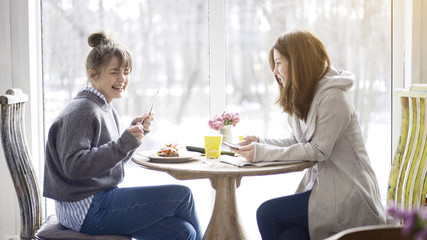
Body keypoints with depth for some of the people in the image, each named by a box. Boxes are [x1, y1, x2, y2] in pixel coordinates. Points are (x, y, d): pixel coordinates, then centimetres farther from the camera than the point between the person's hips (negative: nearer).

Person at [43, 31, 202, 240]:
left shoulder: (107, 111, 15)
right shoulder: (82, 111, -14)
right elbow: (73, 166, -24)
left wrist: (135, 132, 4)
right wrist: (123, 143, -27)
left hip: (103, 200, 9)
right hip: (85, 209, -9)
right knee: (182, 195, -11)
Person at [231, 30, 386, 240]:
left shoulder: (333, 97, -16)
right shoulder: (302, 98, 15)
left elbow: (318, 150, -18)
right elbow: (298, 142, 14)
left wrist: (264, 153, -18)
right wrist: (260, 142, -1)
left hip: (348, 195, -8)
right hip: (321, 184, 8)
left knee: (267, 213, -18)